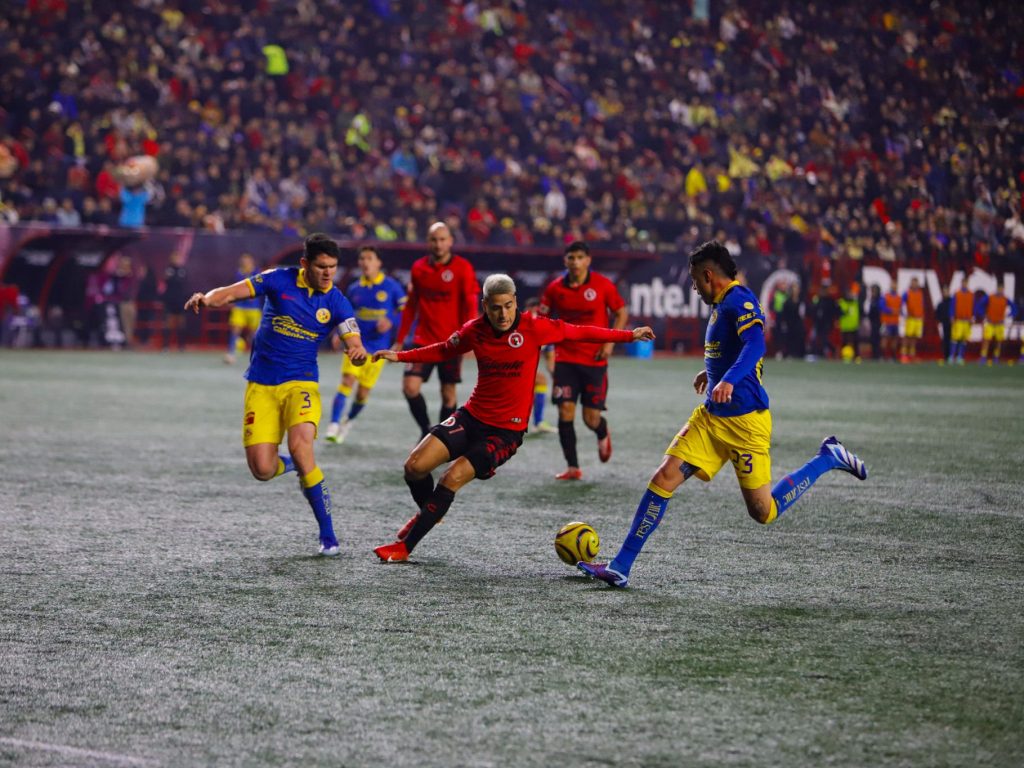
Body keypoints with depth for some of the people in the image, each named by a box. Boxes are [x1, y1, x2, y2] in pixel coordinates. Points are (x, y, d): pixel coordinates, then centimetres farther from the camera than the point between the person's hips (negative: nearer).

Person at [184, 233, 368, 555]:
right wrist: (207, 298, -31)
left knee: (300, 445, -29)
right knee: (262, 470, -11)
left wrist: (359, 352, -35)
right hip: (261, 386, 1)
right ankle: (294, 466, 29)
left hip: (300, 383, -1)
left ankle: (327, 533, -18)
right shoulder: (279, 280, -5)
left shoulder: (335, 301, -4)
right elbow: (234, 292, -9)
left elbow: (355, 346, -10)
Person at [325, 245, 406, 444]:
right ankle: (334, 425, -18)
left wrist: (391, 321, -19)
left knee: (363, 391, 3)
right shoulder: (354, 289, 6)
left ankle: (348, 421, 28)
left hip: (378, 348, -1)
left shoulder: (391, 286, -3)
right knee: (347, 381, -17)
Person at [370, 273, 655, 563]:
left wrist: (629, 335, 1)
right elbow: (444, 351, 16)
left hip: (507, 430, -4)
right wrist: (399, 356, 9)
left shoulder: (534, 327, -12)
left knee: (453, 478, -17)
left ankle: (404, 546, -4)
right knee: (415, 466, -9)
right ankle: (428, 512, 25)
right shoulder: (475, 330, -2)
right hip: (472, 416, 4)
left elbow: (579, 332, -2)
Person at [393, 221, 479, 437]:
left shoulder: (463, 268, -6)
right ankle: (426, 430, 10)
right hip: (423, 341, 3)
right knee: (410, 387, -9)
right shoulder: (419, 267, 5)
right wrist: (400, 340, 12)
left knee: (449, 394, 3)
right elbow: (410, 307, 13)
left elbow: (470, 306, -8)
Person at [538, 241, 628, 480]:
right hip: (565, 359, 2)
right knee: (565, 412, -9)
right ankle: (573, 467, 1)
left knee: (591, 419, 0)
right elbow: (541, 316, 12)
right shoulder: (555, 288, 0)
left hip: (595, 360, -1)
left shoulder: (602, 285, -6)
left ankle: (603, 434, 38)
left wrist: (610, 343, -7)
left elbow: (621, 313, 3)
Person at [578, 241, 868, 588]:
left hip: (744, 420, -9)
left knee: (763, 512, -2)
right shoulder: (722, 304, 15)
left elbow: (755, 345, -32)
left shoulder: (740, 301, -14)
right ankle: (620, 567, -4)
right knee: (664, 478, -4)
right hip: (711, 416, 9)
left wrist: (729, 380, -47)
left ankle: (827, 458, 17)